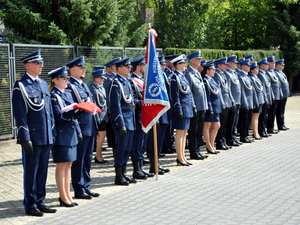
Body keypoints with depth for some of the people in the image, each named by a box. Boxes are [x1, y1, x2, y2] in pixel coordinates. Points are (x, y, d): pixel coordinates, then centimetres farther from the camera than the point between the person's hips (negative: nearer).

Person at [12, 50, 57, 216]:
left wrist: (53, 133, 15)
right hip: (32, 138, -7)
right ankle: (30, 205, 12)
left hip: (46, 137, 7)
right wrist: (25, 139, -16)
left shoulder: (43, 84, 14)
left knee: (42, 171, 12)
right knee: (31, 172, 2)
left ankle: (40, 202, 22)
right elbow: (20, 115, -12)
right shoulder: (21, 85, -8)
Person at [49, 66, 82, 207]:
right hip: (61, 135, -8)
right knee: (61, 165, -1)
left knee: (68, 165, 11)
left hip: (71, 134, 8)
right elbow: (58, 117, -17)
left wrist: (78, 131, 9)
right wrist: (74, 111, -23)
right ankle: (63, 197, 5)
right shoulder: (53, 96, -10)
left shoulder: (68, 94, 14)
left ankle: (67, 195, 18)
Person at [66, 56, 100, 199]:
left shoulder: (83, 85, 18)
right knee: (78, 160, -1)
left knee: (87, 159, 14)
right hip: (80, 128, -9)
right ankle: (79, 191, 7)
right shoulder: (69, 87, -10)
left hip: (90, 128, 9)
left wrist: (96, 119, 18)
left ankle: (86, 188, 23)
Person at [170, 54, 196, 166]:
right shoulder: (175, 77, -12)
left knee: (184, 133, 12)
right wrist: (179, 110, -18)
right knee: (180, 133, -4)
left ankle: (182, 157, 18)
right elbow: (175, 95, -16)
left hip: (187, 109, 9)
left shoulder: (182, 76, 15)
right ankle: (180, 159, 1)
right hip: (181, 109, -9)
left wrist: (193, 107, 17)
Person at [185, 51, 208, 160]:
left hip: (201, 107, 9)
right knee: (193, 131, -2)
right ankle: (193, 153, 4)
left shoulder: (197, 73, 17)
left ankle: (197, 151, 21)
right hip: (195, 107, -9)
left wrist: (205, 106, 18)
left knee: (199, 131, 13)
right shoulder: (188, 73, -12)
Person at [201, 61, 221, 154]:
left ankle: (211, 146, 20)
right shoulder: (206, 81, -14)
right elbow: (207, 96, -17)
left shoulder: (211, 80, 14)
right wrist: (210, 109, -19)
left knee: (217, 126, 12)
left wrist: (220, 105, 18)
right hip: (210, 107, -10)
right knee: (207, 126, 1)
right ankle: (209, 147, 6)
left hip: (216, 107, 10)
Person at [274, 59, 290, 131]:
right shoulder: (275, 73, -13)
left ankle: (282, 125, 19)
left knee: (282, 111, 14)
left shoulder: (281, 73, 18)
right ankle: (280, 126, 1)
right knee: (279, 112, -3)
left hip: (285, 95, 10)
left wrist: (287, 93, 19)